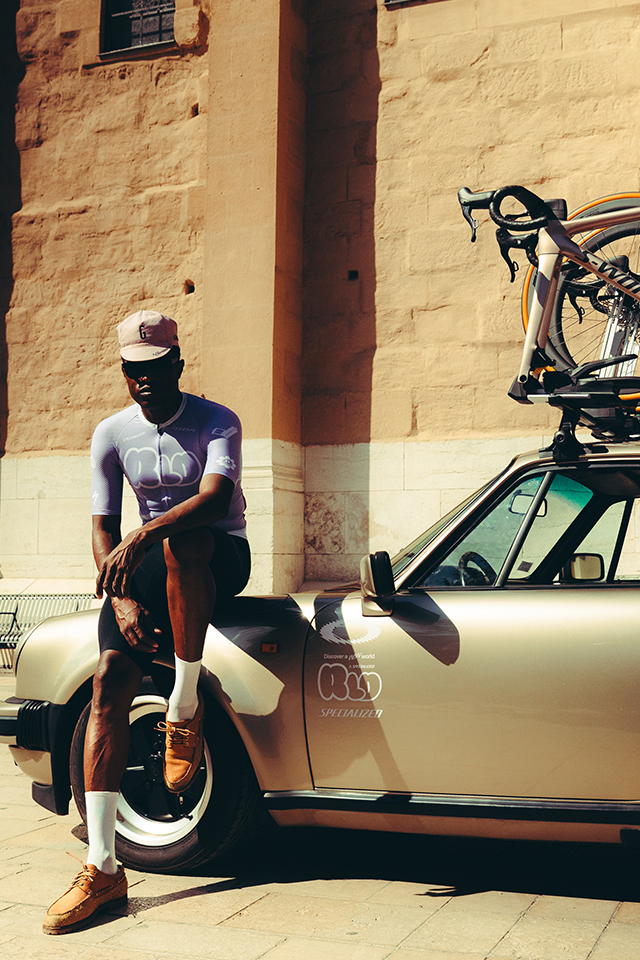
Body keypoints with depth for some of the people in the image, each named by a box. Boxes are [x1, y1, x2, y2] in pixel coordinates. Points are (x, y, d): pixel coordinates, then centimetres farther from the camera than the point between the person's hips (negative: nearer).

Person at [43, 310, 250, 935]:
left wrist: (145, 536, -42)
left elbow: (215, 496, -26)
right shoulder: (112, 434, 3)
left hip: (221, 558, -3)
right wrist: (122, 598, -17)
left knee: (181, 542, -40)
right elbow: (103, 528, 0)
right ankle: (102, 869, -18)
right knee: (110, 680, -18)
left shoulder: (216, 422, -8)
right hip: (146, 563, 4)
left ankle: (185, 709, -26)